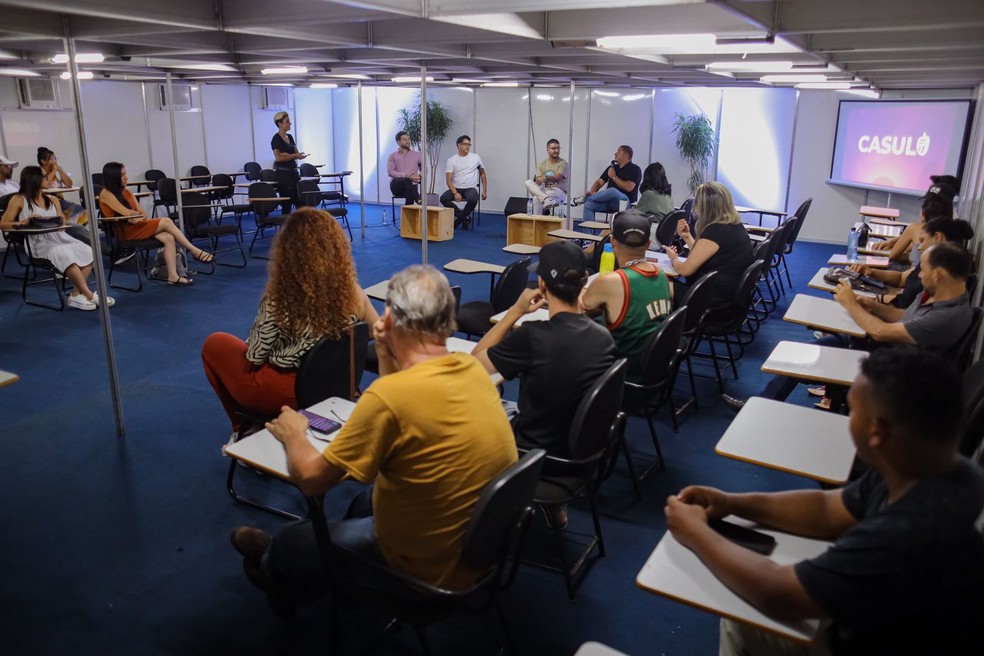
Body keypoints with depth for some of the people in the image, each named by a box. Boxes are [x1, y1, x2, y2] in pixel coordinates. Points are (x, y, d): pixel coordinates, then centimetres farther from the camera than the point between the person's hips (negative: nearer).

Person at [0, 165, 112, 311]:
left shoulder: (52, 200, 22)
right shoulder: (19, 200, 7)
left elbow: (62, 223, 15)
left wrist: (59, 222, -8)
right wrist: (24, 222, -15)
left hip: (57, 237, 6)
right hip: (38, 242, -6)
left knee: (86, 251, -24)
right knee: (65, 254, -36)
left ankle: (76, 294, -27)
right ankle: (89, 295, -33)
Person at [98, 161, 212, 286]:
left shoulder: (126, 192, 16)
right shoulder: (106, 194, -7)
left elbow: (143, 214, 10)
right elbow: (127, 213, -16)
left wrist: (137, 217, -13)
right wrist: (138, 214, 4)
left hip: (137, 226, 7)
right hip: (125, 232, -7)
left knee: (168, 237, -21)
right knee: (166, 222, -19)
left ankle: (173, 276, -29)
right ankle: (195, 251, -13)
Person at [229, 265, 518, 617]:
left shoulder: (389, 395, -30)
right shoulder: (472, 367, -8)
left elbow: (311, 480, -17)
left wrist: (293, 435, 2)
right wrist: (386, 357, 0)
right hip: (482, 542, 7)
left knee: (289, 543, 17)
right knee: (365, 502, 32)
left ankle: (273, 570, 54)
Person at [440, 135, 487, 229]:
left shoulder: (476, 157, 4)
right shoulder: (452, 159, 0)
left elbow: (482, 174, 15)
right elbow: (448, 179, -6)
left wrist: (484, 191, 7)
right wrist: (455, 193, -22)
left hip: (471, 188, -1)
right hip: (456, 188, 1)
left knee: (473, 199, -37)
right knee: (443, 198, -28)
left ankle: (461, 217, -5)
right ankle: (465, 217, -8)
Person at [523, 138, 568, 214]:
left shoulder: (563, 163, -3)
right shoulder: (542, 164, 12)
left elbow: (557, 178, -20)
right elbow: (538, 181, 1)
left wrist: (546, 178, -40)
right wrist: (539, 181, -25)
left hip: (559, 193, -5)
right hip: (543, 191, 5)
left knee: (537, 198, -34)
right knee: (528, 182, -23)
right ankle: (546, 199, -45)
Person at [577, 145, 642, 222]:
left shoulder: (634, 169, 1)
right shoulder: (613, 167, 22)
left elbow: (628, 187, -14)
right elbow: (599, 182, 16)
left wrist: (614, 177, -6)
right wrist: (591, 192, -5)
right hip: (608, 201, 6)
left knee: (613, 191, -38)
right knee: (588, 205, -21)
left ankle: (585, 198, -17)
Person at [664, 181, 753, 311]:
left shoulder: (715, 231, -22)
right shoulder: (735, 226, 7)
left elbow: (686, 269, -16)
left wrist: (673, 258, 5)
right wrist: (687, 236, 10)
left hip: (714, 299, -10)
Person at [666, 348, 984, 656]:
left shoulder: (910, 536, -41)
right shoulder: (942, 472, -12)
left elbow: (776, 594, -30)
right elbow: (827, 510, 2)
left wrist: (696, 533, -16)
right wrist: (734, 503, -6)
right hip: (892, 621, 7)